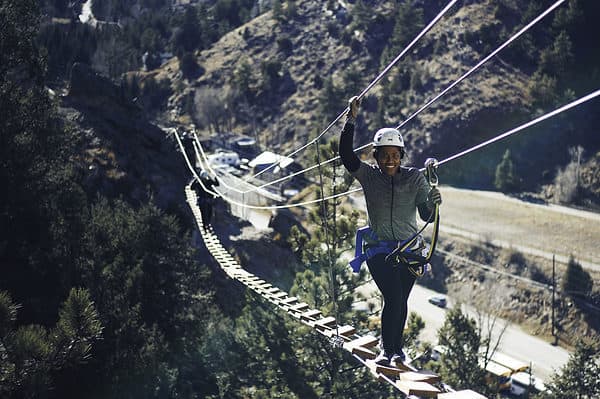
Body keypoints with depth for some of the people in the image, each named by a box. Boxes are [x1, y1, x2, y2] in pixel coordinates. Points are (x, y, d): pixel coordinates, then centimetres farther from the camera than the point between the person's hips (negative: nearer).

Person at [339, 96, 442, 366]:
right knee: (393, 298, -15)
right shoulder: (369, 175, -3)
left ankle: (396, 348, 28)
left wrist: (432, 203, -29)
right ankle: (387, 349, 0)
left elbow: (426, 216, -6)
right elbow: (346, 155, -18)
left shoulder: (415, 178, -2)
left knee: (401, 301, 9)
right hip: (379, 250, -2)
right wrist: (351, 121, -25)